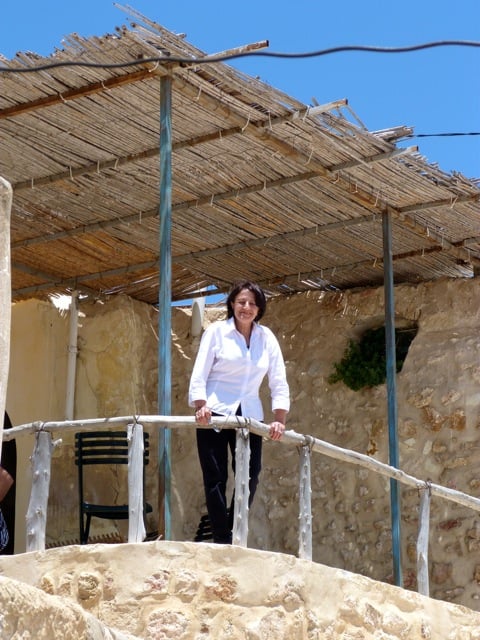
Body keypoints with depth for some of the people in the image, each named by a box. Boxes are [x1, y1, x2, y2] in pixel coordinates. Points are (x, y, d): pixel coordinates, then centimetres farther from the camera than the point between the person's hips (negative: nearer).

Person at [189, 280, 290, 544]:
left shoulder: (267, 337, 8)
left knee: (250, 477, -3)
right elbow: (199, 375, -4)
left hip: (249, 416, 3)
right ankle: (222, 541, 1)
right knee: (215, 479, -5)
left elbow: (279, 382, 7)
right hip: (215, 413, -3)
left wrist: (279, 419, -3)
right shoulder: (216, 331, 0)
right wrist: (201, 406, -19)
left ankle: (235, 536, 13)